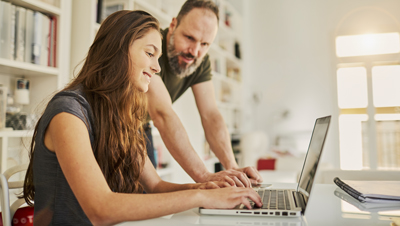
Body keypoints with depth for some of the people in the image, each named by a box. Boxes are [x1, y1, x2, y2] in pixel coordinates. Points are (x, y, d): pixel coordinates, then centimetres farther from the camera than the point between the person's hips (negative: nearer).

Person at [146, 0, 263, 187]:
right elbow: (162, 114, -44)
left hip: (141, 129, 5)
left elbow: (210, 115, -17)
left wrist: (232, 167, -32)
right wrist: (204, 176, -51)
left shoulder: (200, 61, -11)